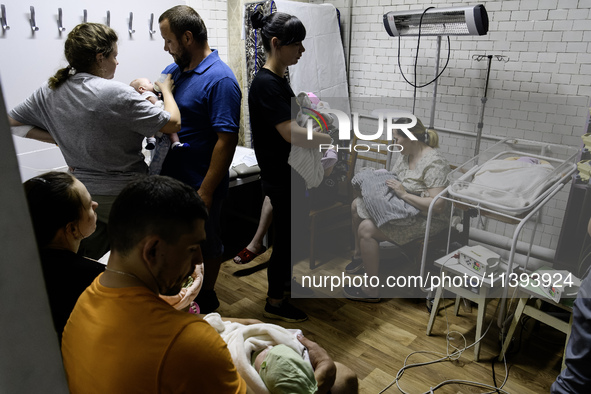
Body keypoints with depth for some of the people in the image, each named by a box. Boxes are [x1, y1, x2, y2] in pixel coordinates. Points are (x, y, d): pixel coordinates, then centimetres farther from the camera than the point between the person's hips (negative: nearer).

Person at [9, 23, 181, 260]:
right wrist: (166, 90, 4)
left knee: (83, 268, 22)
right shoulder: (116, 93, -20)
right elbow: (173, 124, -15)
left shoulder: (49, 92, 1)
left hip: (81, 193, 6)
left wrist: (57, 139, 8)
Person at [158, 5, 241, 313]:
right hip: (170, 178, 8)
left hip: (199, 184, -7)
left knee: (205, 242, 13)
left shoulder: (220, 80, -18)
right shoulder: (174, 70, 8)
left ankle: (206, 298, 35)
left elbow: (226, 140, -23)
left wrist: (206, 191, -23)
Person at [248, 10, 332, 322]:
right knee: (287, 235, 4)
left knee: (297, 228, 23)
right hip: (280, 177, -10)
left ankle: (285, 277, 46)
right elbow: (291, 134, -28)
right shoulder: (265, 83, -22)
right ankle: (274, 303, 23)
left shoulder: (278, 79, 8)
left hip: (290, 173, 10)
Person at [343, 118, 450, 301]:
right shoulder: (404, 154, 5)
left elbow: (438, 205, -30)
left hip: (425, 219, -10)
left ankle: (372, 291, -13)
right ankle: (359, 254, 29)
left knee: (366, 229, -25)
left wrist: (404, 194, -28)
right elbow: (390, 179, 17)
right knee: (357, 204, 14)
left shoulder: (434, 162, -24)